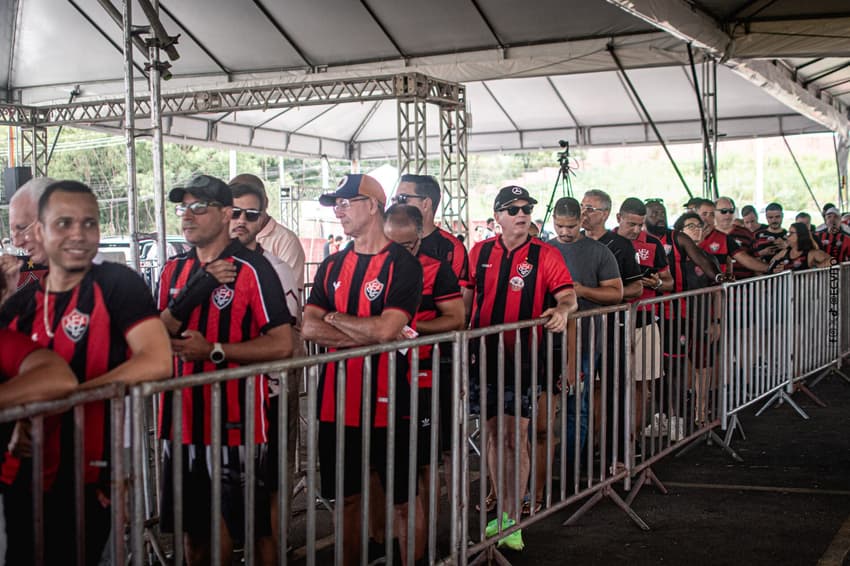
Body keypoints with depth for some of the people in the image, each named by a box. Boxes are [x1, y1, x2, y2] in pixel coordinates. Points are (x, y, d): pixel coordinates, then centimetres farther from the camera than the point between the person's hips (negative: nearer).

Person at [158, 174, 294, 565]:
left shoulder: (252, 269, -9)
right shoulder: (174, 270, 10)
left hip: (236, 422, -6)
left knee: (252, 529, 5)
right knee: (193, 530, 18)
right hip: (183, 419, 6)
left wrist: (213, 350, -18)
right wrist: (189, 297, -13)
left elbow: (281, 344, -14)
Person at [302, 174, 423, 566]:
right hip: (336, 401, 6)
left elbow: (386, 329, -20)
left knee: (403, 500, 5)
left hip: (387, 401, -5)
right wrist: (370, 332, -12)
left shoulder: (402, 264, -7)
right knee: (346, 497, 15)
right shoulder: (332, 266, 11)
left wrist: (335, 317, -5)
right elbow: (309, 328, -2)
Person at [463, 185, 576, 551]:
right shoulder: (479, 253, 8)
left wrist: (562, 309, -31)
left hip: (523, 356, -3)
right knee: (493, 434, 12)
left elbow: (568, 295, -9)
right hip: (484, 354, 3)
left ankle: (513, 522, 7)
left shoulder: (545, 255, -2)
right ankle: (503, 510, 26)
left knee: (516, 438, -3)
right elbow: (466, 298, 16)